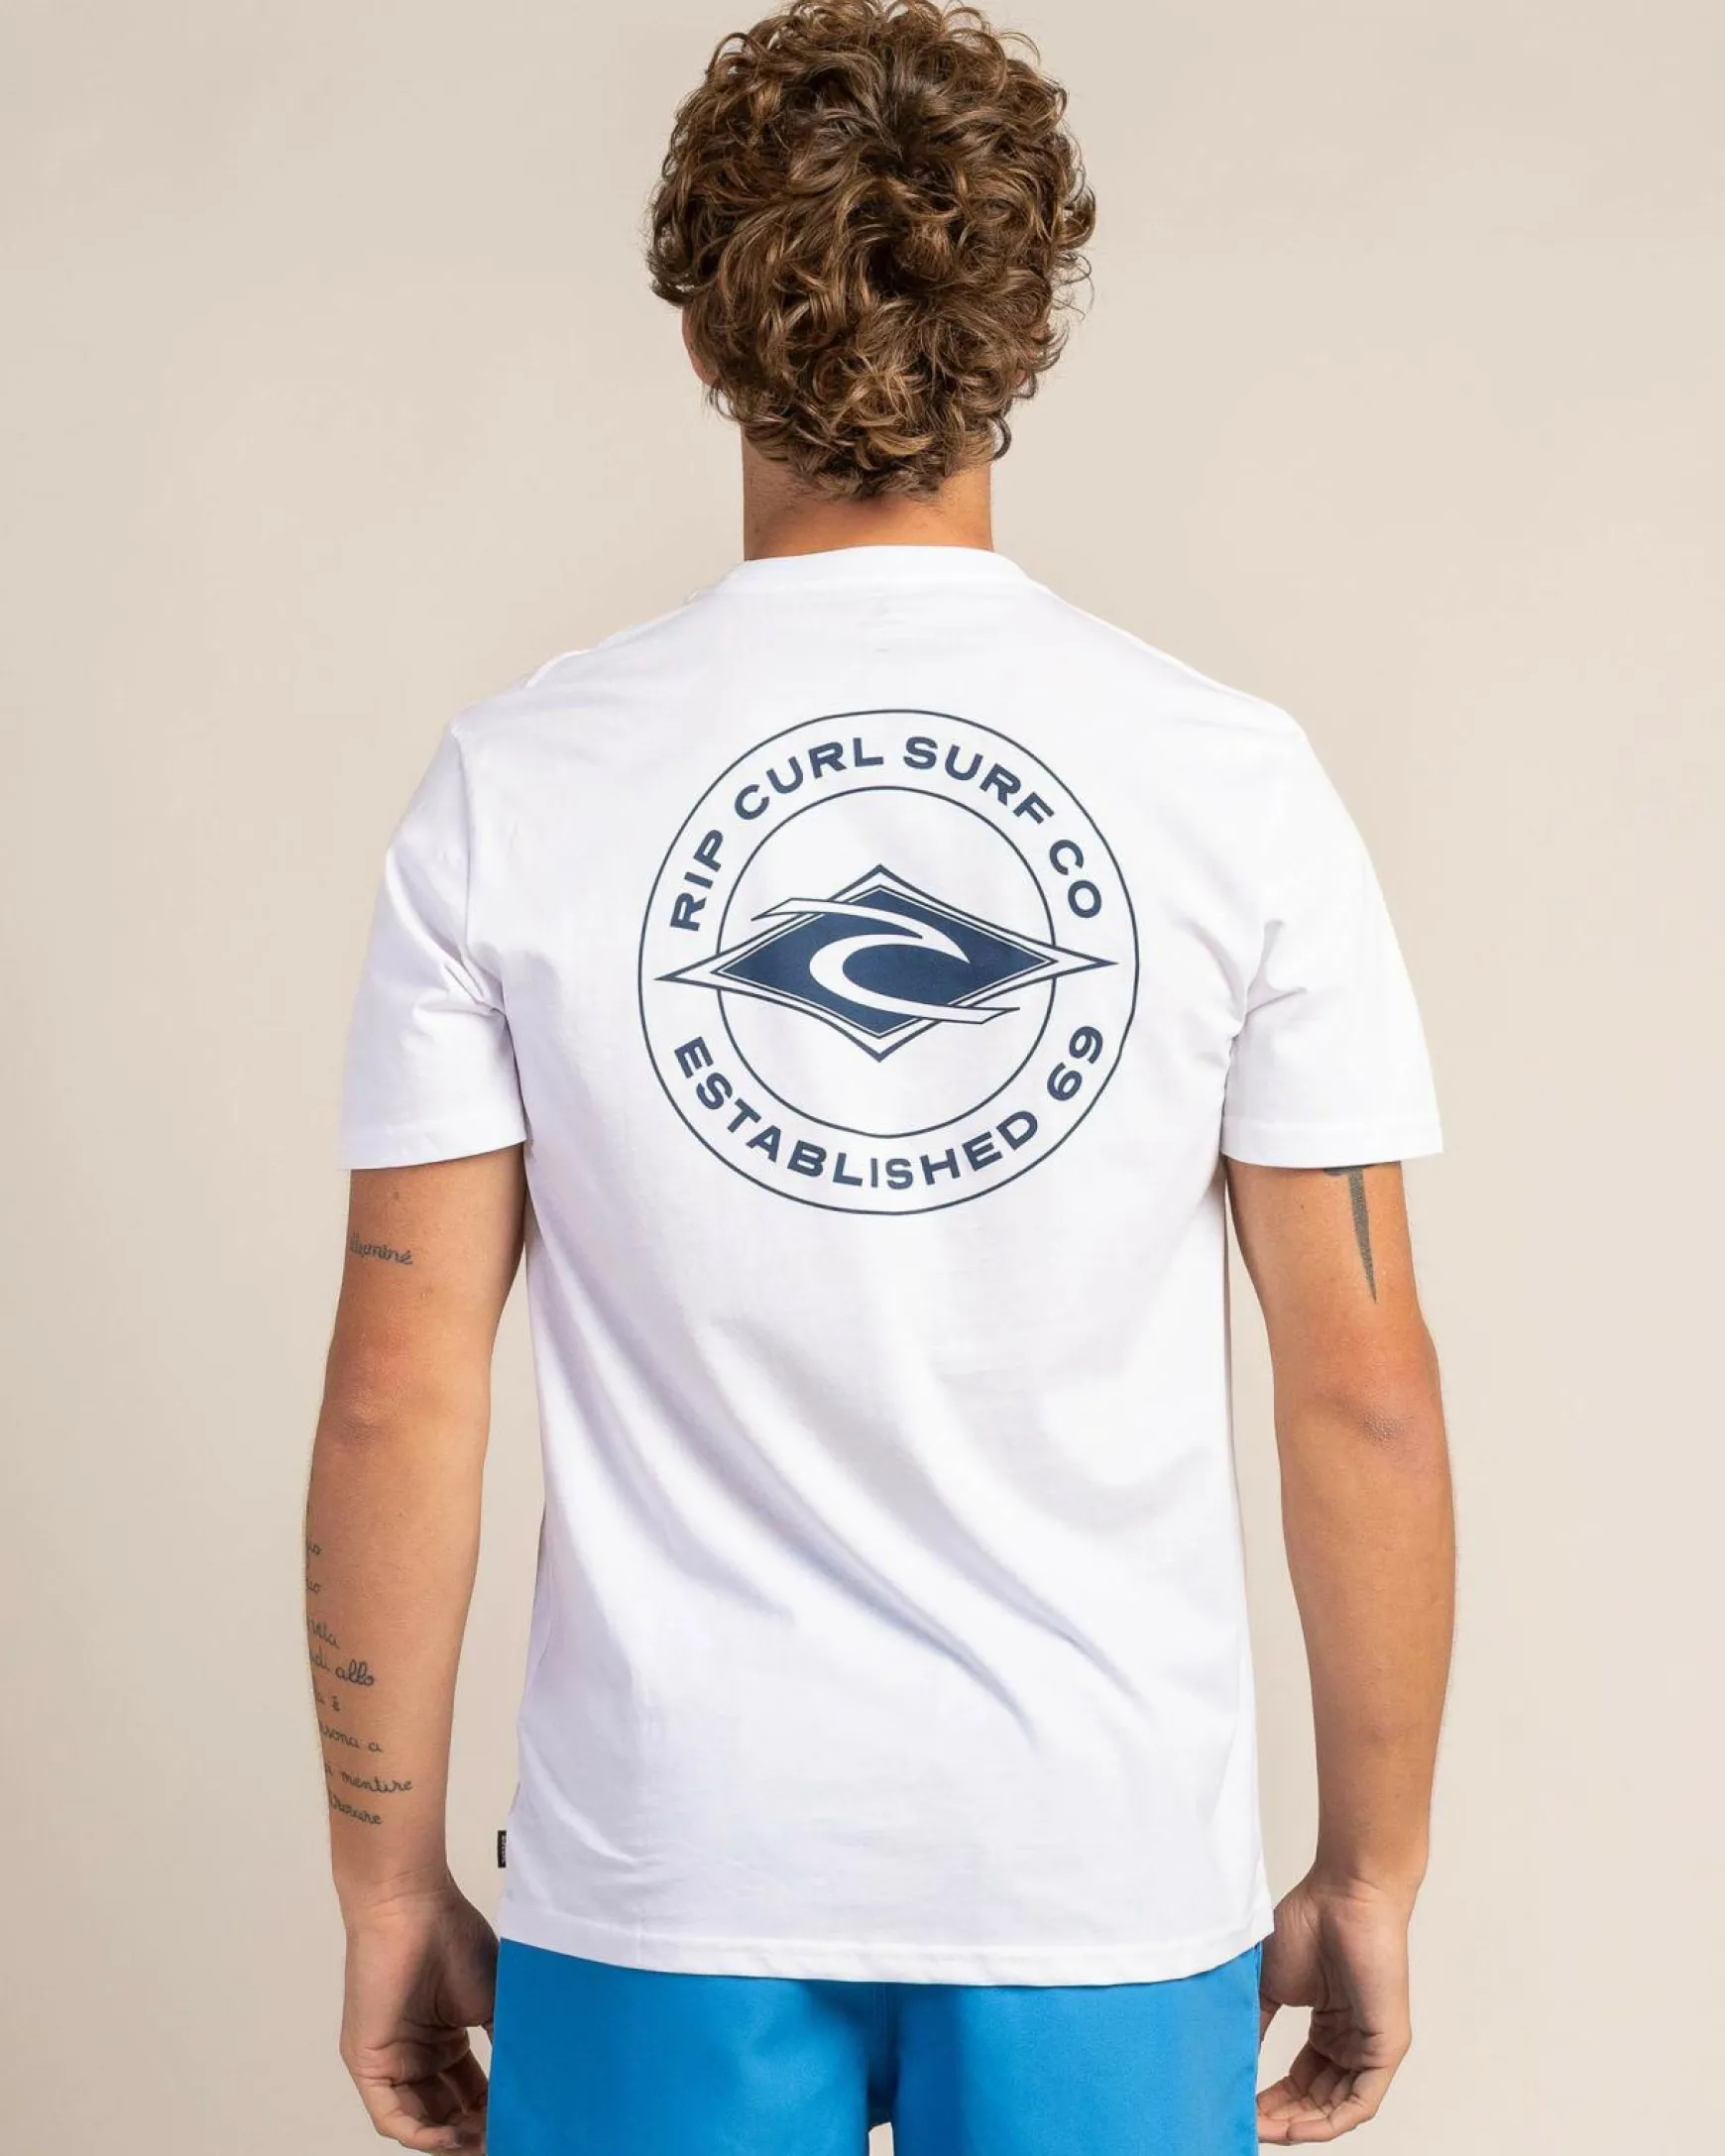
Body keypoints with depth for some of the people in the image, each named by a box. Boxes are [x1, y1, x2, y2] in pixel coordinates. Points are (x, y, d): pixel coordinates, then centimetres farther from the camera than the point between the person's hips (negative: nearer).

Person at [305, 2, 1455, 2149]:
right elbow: (1366, 1387, -5)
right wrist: (1372, 1868, 7)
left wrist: (389, 1883, 5)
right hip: (1111, 1873, 1)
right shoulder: (1235, 782, -7)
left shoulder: (514, 785, -7)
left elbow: (399, 1395, -7)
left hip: (669, 1879, 0)